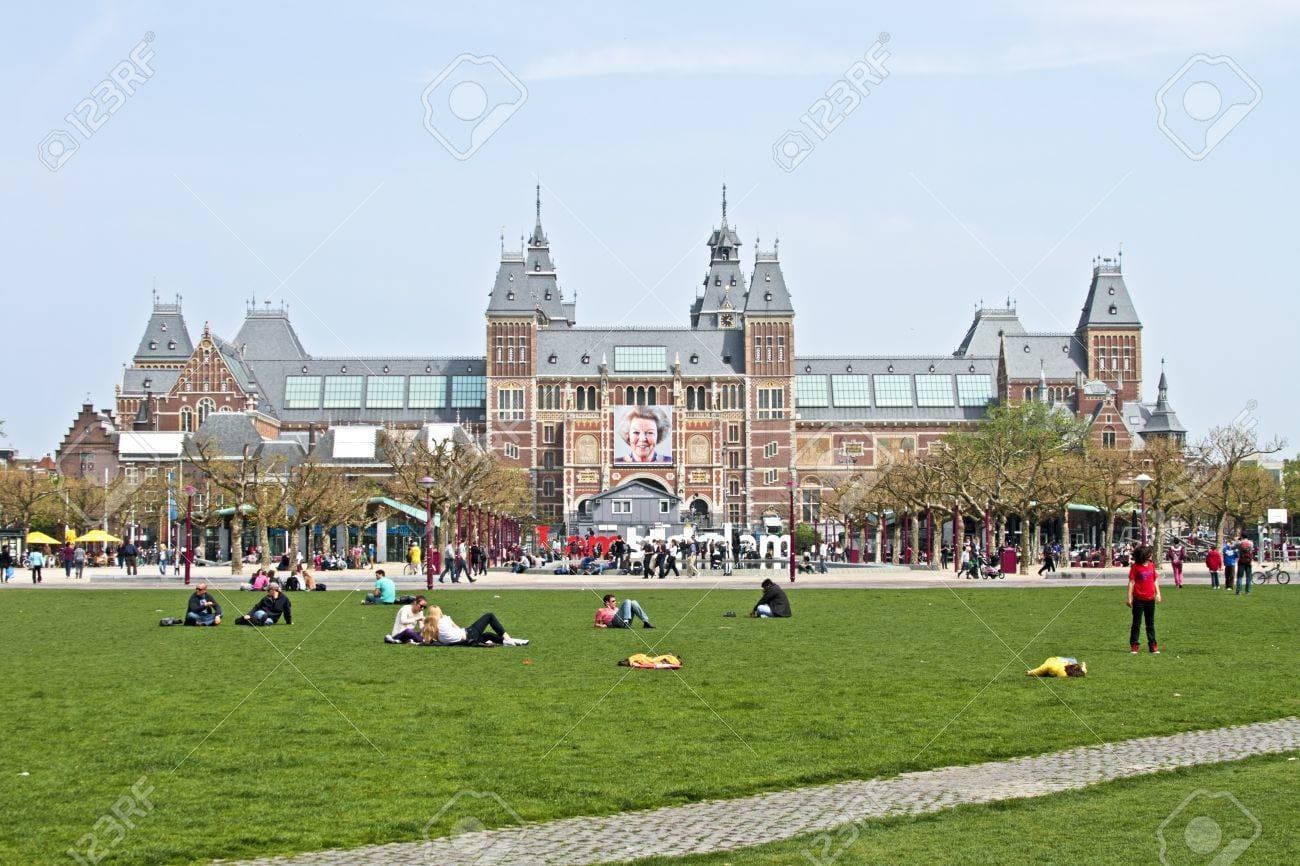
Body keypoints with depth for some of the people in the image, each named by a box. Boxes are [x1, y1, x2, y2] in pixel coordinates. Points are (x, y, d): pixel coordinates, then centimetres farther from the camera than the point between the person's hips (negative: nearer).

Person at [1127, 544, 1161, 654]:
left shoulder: (1151, 565, 6)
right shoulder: (1135, 567, -8)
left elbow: (1155, 580, 13)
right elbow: (1131, 582, -7)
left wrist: (1158, 593, 6)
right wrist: (1129, 597, -10)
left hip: (1150, 599, 5)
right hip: (1138, 599, -5)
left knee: (1151, 623, 10)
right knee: (1136, 623, 2)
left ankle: (1153, 645, 14)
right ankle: (1133, 645, 8)